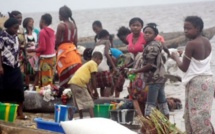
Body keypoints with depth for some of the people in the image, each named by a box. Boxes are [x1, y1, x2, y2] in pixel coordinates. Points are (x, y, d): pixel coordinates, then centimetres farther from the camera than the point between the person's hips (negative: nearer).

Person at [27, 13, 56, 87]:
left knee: (44, 81, -4)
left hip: (46, 58, -8)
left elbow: (42, 48, -17)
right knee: (50, 80, 11)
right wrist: (37, 46, 23)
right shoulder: (52, 32, 8)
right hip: (52, 57, 8)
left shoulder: (42, 32, -14)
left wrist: (32, 50, -2)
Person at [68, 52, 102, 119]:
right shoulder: (93, 64, 3)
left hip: (73, 83, 9)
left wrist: (90, 92, 31)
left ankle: (81, 119, 22)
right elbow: (93, 79, -1)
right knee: (89, 103, -4)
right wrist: (95, 91, 7)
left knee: (80, 103, 19)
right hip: (79, 83, -9)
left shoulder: (88, 64, 30)